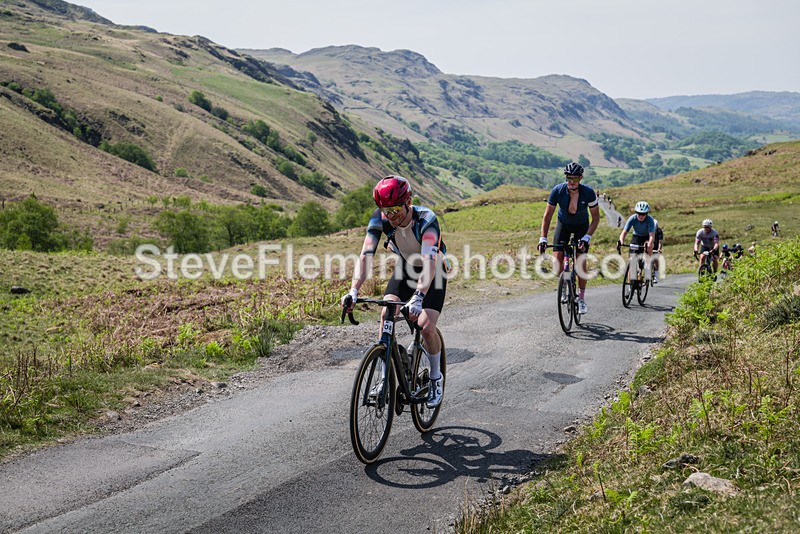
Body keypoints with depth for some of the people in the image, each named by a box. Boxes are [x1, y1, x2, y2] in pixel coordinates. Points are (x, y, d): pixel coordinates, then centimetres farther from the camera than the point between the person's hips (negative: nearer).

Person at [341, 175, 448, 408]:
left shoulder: (426, 219, -35)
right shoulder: (379, 219, -24)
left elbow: (429, 261, -46)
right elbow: (365, 256, -29)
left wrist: (418, 297, -59)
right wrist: (353, 291, -43)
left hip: (434, 272, -3)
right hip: (405, 267, 4)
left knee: (426, 327, -19)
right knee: (386, 315, -20)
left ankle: (435, 377, 8)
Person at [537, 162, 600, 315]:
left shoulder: (588, 192, -28)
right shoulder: (558, 191, -27)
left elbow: (596, 218, -19)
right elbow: (547, 216, -19)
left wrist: (586, 238, -30)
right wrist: (543, 239, -27)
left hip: (582, 226, -1)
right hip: (563, 224, 1)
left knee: (581, 260, -14)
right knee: (557, 257, -15)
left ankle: (582, 298, -1)